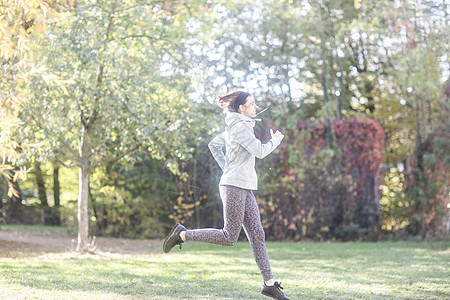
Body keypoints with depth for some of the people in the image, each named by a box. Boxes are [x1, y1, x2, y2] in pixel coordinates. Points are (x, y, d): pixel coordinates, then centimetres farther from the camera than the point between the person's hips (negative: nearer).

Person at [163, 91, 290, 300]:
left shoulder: (234, 127, 18)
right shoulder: (240, 126, -11)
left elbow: (214, 145, 26)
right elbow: (260, 152, -15)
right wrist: (275, 141, 3)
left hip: (244, 189, 10)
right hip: (234, 186, -10)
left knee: (257, 235, 4)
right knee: (229, 237, -7)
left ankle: (269, 283, 4)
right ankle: (183, 234, 2)